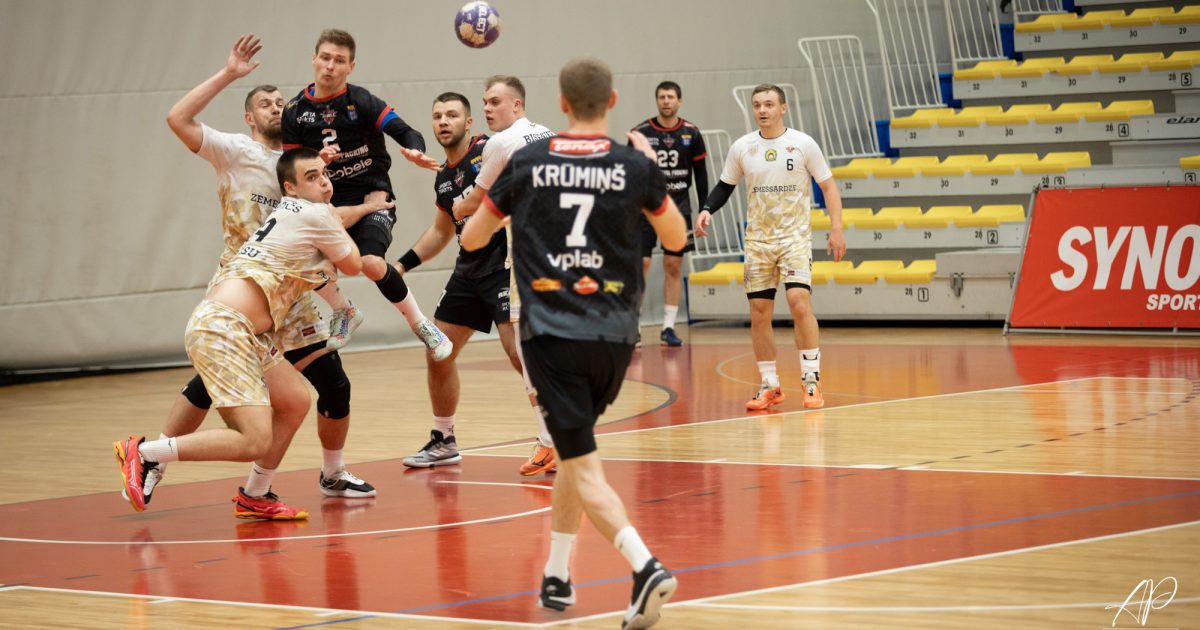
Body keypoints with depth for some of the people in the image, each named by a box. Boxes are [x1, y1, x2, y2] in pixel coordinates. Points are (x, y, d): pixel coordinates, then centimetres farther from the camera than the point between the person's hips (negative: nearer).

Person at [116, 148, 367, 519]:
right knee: (254, 441, -18)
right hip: (222, 330, -11)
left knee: (295, 402, 19)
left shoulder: (292, 213, 21)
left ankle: (254, 498, 28)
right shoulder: (315, 215, -6)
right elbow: (352, 266, 9)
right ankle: (141, 452, -11)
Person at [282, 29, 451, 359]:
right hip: (329, 202, 4)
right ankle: (344, 312, 11)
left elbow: (406, 132, -16)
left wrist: (416, 152, -38)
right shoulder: (295, 111, 1)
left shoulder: (361, 101, -7)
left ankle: (420, 324, -6)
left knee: (371, 262, -29)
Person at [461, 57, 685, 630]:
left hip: (551, 331, -3)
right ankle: (556, 577, 27)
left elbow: (472, 239, 12)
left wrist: (497, 193, 31)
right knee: (575, 450, 22)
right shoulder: (636, 167, 0)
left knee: (582, 466, -6)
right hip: (615, 334, 3)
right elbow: (675, 239, 16)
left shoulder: (527, 164, 0)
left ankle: (645, 566, -26)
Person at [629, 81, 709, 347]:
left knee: (674, 267, 3)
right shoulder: (641, 132, -2)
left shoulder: (691, 133, 3)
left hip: (678, 207, 2)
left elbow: (701, 174, 8)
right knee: (640, 265, -7)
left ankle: (668, 327, 9)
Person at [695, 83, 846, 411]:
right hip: (757, 240, 3)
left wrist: (836, 228, -9)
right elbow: (725, 185, 15)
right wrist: (707, 210, -4)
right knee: (759, 313, 2)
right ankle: (770, 386, 13)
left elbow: (828, 186, 0)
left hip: (795, 237, -3)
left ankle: (812, 381, -10)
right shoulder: (742, 148, 2)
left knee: (800, 304, -18)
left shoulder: (803, 144, -6)